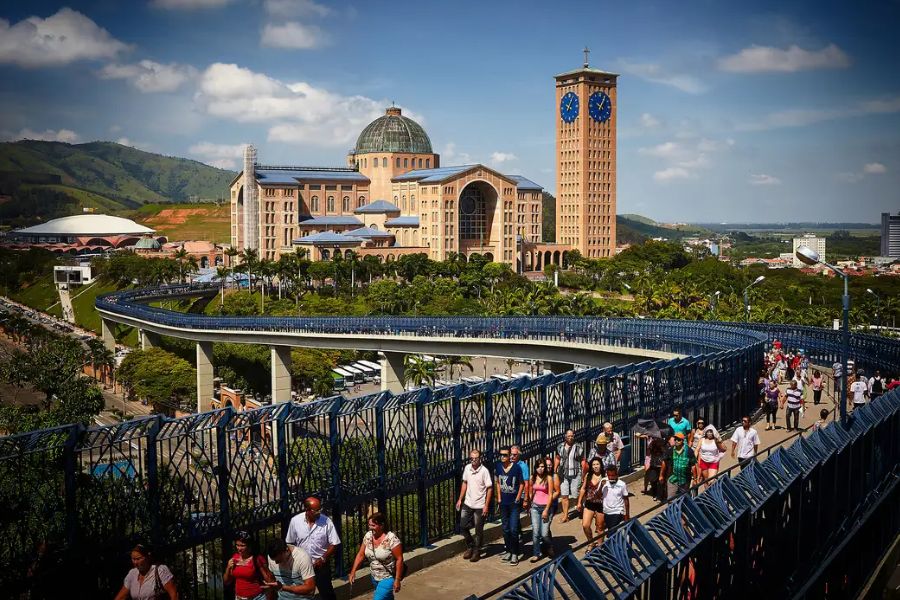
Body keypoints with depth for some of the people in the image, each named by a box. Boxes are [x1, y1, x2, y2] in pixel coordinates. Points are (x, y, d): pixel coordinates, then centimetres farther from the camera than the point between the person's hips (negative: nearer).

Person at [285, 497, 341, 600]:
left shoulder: (326, 521, -14)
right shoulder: (295, 521, -9)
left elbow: (334, 544, -9)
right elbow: (290, 543, 3)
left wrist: (323, 559, -17)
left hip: (321, 565, -2)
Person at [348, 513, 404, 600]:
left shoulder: (392, 538, -21)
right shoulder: (368, 536, -2)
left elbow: (399, 559, -18)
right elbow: (360, 555, 4)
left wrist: (397, 580, -18)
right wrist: (353, 572, -4)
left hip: (388, 578, -6)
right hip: (374, 577, 6)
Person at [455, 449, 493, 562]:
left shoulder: (484, 471, -17)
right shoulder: (467, 468, -1)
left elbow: (489, 488, -12)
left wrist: (486, 505, -14)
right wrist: (460, 499, 9)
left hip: (479, 506, -5)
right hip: (467, 504, 5)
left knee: (479, 530, 6)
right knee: (463, 526, 9)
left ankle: (477, 551, 22)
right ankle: (470, 546, 30)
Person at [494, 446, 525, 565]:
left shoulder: (516, 468, -13)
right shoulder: (498, 467, -1)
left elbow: (522, 484, -4)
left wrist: (518, 498, -7)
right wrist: (499, 498, 7)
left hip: (514, 503, -4)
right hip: (503, 503, 4)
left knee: (513, 529, -7)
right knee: (505, 529, 13)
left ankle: (515, 554, 3)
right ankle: (508, 551, 25)